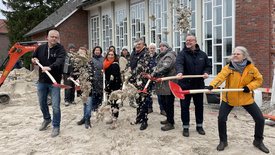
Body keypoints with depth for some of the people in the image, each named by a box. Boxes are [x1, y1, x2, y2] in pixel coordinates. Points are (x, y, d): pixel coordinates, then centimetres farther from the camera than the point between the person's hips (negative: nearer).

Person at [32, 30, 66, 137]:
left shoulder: (60, 49, -8)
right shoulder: (40, 48, 7)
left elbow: (59, 61, -28)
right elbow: (33, 57, 25)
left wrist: (50, 67, -45)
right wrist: (34, 60, 1)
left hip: (54, 82, -5)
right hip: (42, 81, 5)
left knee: (55, 106, -3)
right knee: (42, 103, 20)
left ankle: (56, 126, 14)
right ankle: (47, 119, 45)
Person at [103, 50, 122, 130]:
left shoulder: (115, 64, -14)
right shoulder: (107, 64, 13)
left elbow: (112, 78, -19)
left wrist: (107, 88, -18)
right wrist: (106, 87, 12)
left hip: (115, 86, -8)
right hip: (109, 86, 8)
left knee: (115, 102, -7)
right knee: (112, 101, 16)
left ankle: (114, 121, -3)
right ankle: (113, 117, 29)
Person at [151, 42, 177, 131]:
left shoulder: (169, 55, -11)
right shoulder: (162, 56, 23)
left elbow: (165, 68, -23)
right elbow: (158, 67, 23)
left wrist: (155, 73, -19)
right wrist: (154, 74, 6)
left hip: (169, 84, -10)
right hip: (164, 84, 10)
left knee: (169, 103, -6)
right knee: (166, 102, 17)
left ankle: (170, 123, 0)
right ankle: (169, 119, 30)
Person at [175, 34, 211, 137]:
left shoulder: (202, 54, 9)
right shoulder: (182, 54, -4)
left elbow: (208, 66, 18)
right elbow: (178, 64, -23)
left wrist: (206, 72, -4)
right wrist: (180, 72, -43)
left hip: (199, 85, 3)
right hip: (185, 85, -3)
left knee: (199, 106, 13)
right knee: (184, 106, 4)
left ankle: (199, 126, 31)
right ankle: (185, 127, 18)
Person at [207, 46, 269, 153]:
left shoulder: (251, 68, -4)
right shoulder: (228, 68, -11)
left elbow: (259, 79, 7)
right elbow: (220, 77, -27)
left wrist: (249, 87, -12)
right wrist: (212, 85, -46)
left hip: (246, 98, 2)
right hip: (229, 98, -1)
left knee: (260, 119, 2)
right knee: (221, 118, -9)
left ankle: (258, 141, 30)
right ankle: (223, 141, 16)